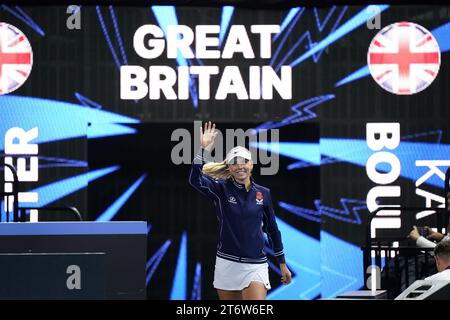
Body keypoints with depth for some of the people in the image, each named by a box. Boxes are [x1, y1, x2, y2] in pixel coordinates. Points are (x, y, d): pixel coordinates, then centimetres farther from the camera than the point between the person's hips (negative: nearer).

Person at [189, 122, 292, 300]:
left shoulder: (263, 193, 3)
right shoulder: (221, 189, -1)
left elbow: (272, 229, 12)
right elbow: (195, 179, -20)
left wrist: (282, 263, 16)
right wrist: (204, 150, -31)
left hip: (256, 265, 0)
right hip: (227, 264, 0)